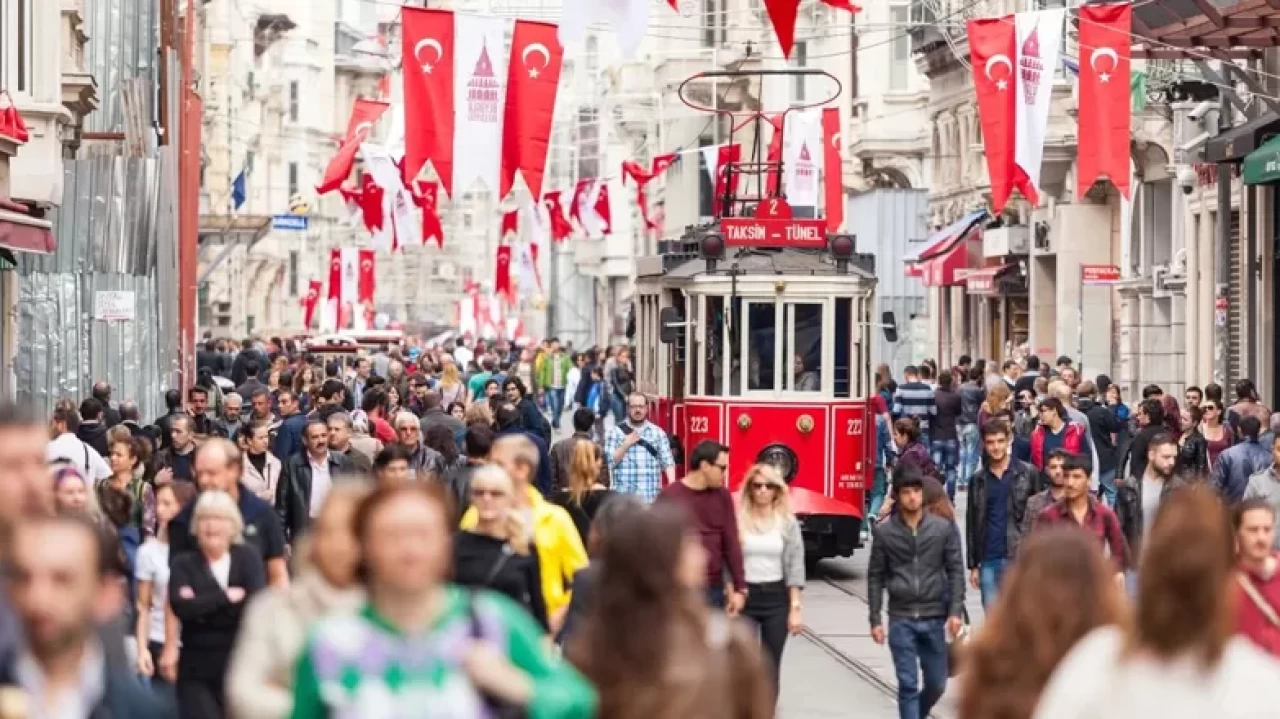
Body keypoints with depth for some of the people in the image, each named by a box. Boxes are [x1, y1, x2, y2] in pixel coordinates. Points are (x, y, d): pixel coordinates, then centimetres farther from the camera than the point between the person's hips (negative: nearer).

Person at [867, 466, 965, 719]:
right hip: (901, 619, -1)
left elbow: (955, 571, 2)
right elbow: (876, 577, 3)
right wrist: (875, 619, -1)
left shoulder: (944, 528, 0)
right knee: (908, 685, -3)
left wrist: (955, 611, -8)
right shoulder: (883, 531, 0)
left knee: (937, 683, 10)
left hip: (935, 618, 1)